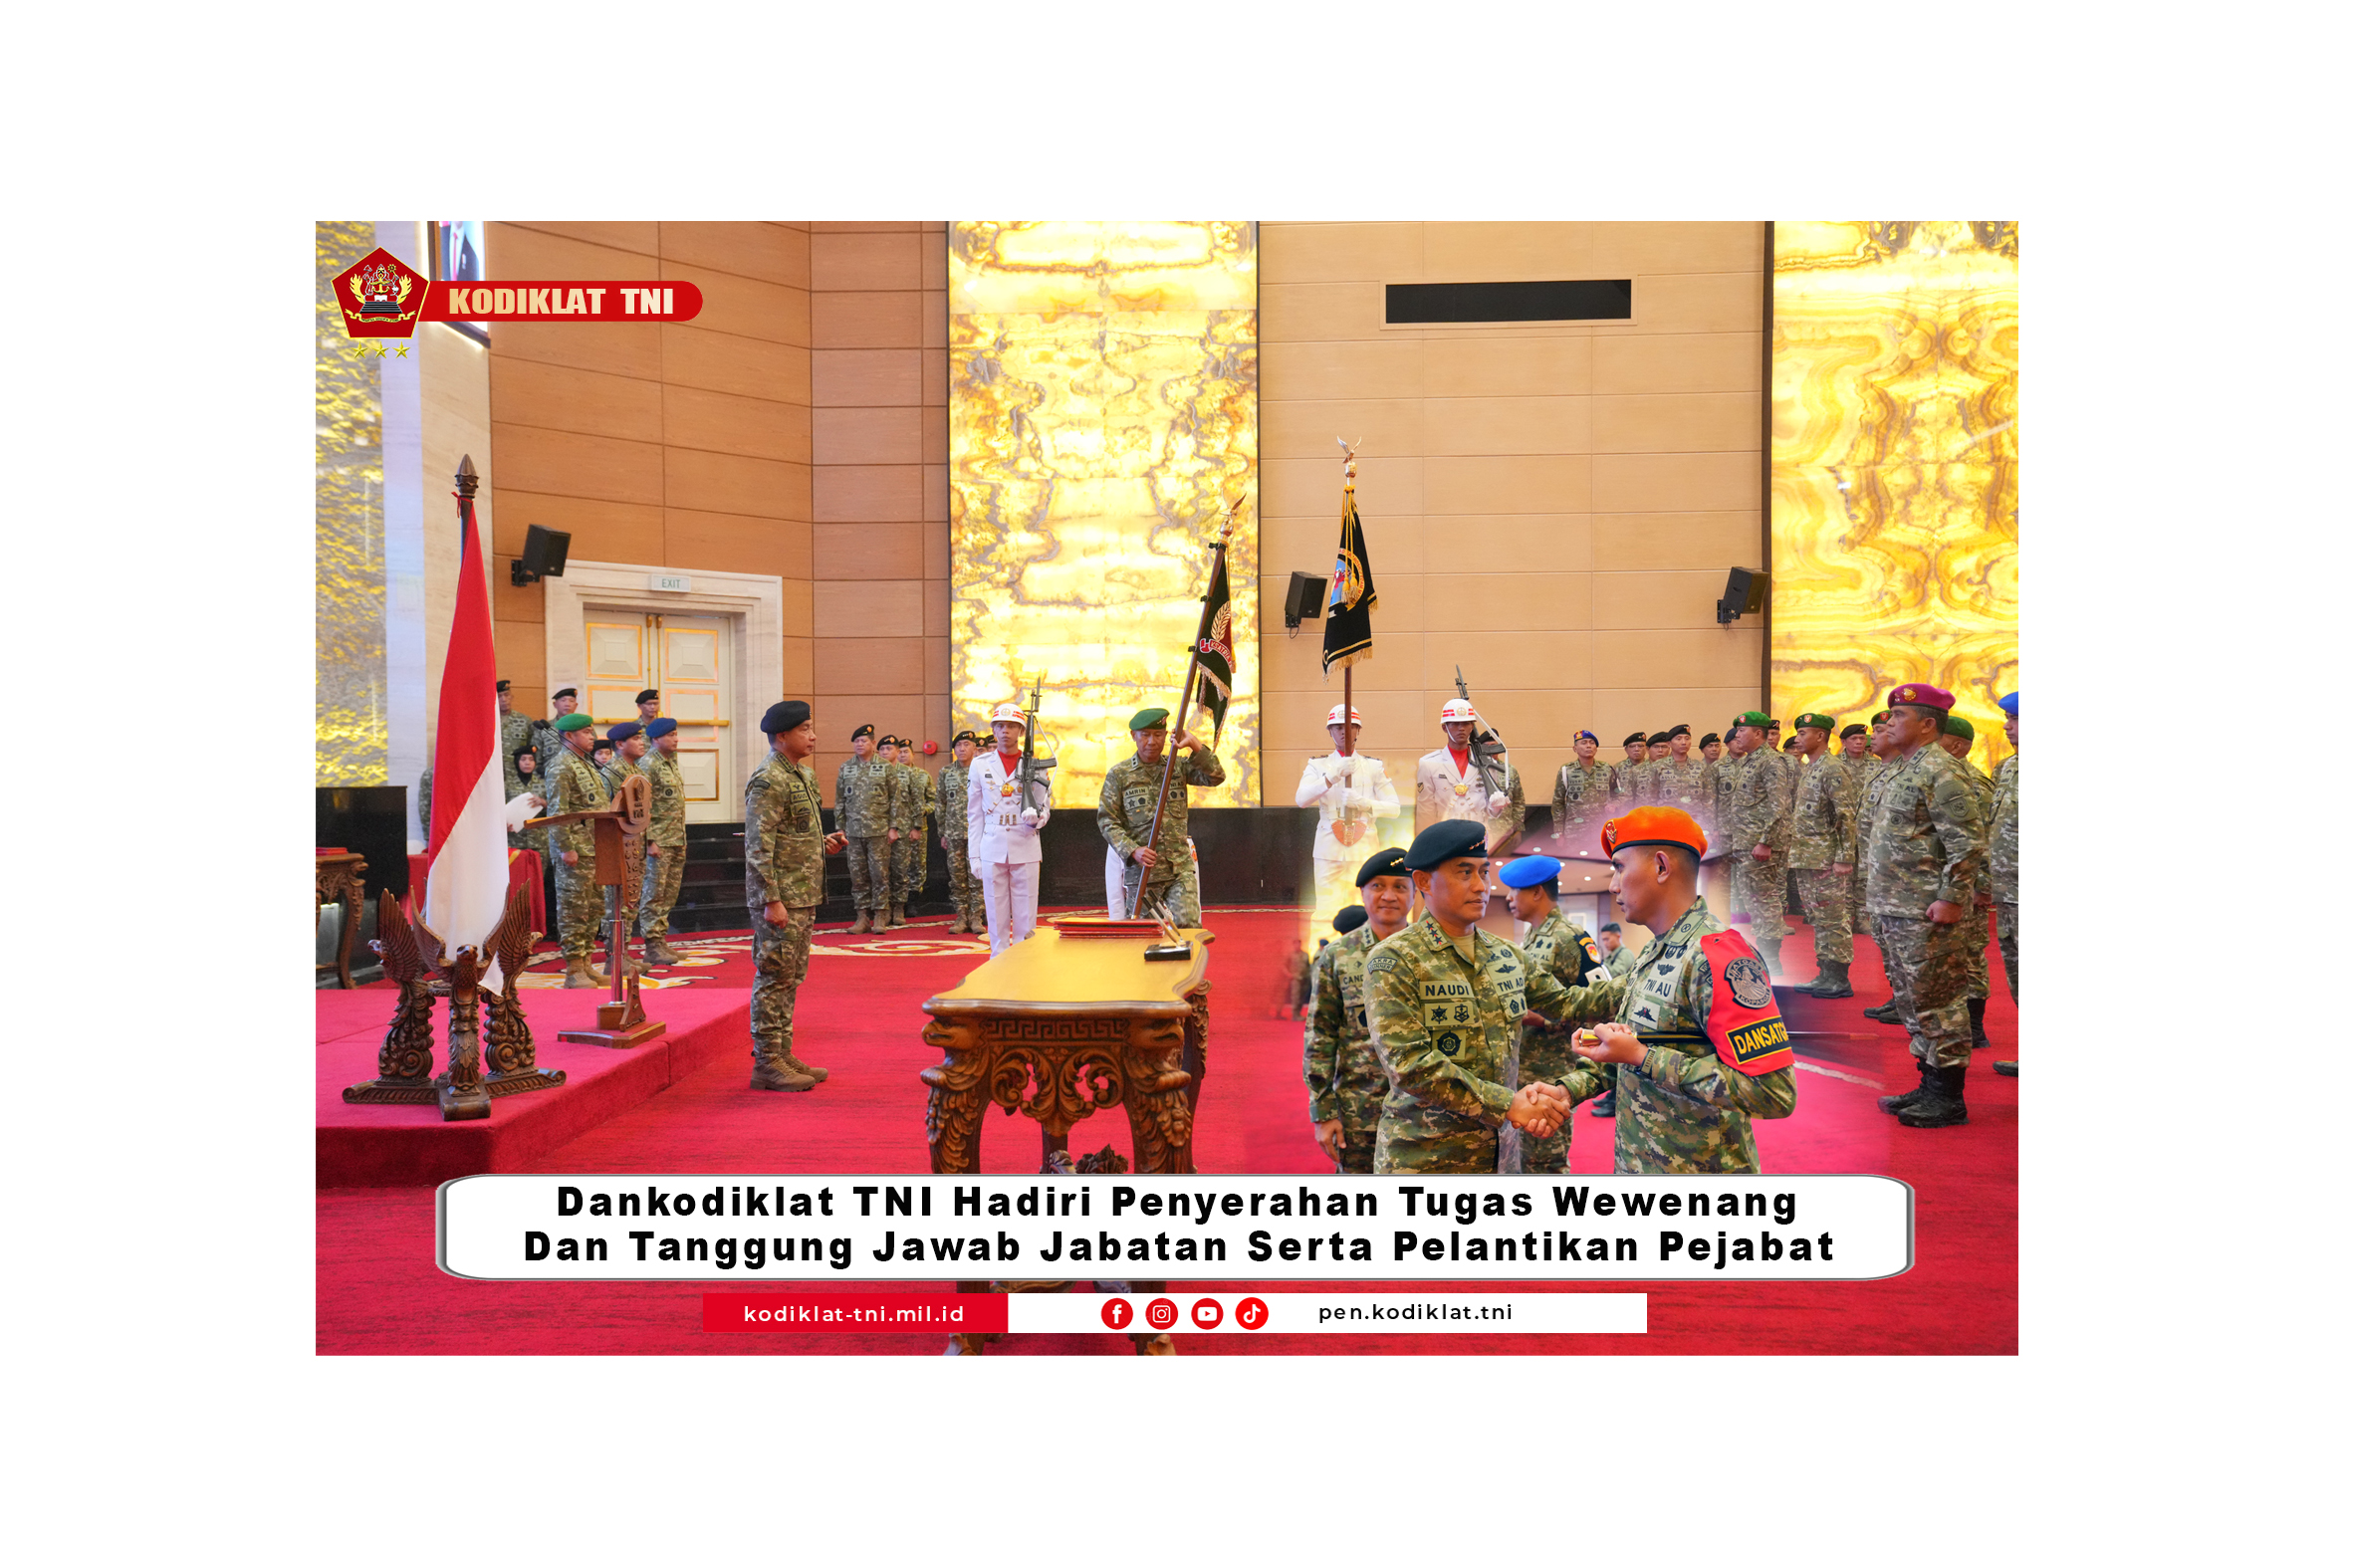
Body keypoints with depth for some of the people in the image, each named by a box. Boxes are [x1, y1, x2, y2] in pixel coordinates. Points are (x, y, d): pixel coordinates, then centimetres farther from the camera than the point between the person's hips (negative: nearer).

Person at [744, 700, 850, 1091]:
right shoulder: (767, 781, -15)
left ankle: (783, 1055, 22)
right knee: (774, 978, -3)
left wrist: (824, 843, 8)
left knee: (791, 978, 14)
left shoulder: (803, 774, 15)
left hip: (804, 896, 10)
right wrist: (771, 900, -22)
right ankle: (767, 1063, 4)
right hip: (780, 897, -10)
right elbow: (758, 846, -19)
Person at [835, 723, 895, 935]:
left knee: (880, 873, -2)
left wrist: (893, 827, -3)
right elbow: (839, 801, 12)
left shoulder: (885, 767, 2)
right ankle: (863, 916, 12)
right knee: (858, 875, 5)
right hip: (854, 830, 3)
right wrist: (840, 828, 7)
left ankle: (880, 916, 6)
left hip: (879, 830, -3)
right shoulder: (845, 769, 9)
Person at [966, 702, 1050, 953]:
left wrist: (1036, 819, -15)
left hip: (1025, 847, -1)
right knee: (996, 916, 3)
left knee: (1025, 917, 1)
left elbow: (1045, 807, 9)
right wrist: (974, 855, 3)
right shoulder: (980, 765, 7)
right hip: (992, 848, 1)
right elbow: (974, 814, 8)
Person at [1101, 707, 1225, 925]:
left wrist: (1195, 745, -17)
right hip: (1140, 871, -1)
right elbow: (1107, 820, -2)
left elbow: (1216, 777, -5)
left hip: (1180, 869, 1)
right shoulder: (1119, 774, 1)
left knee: (1187, 924, -15)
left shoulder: (1178, 767, 7)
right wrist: (1133, 850, -16)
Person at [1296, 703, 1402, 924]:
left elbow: (1394, 808, 2)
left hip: (1364, 850, 0)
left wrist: (1363, 803, -16)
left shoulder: (1374, 766, 10)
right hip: (1328, 852, 0)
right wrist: (1334, 775, -22)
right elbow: (1301, 799, -10)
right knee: (1327, 912, -5)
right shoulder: (1317, 765, 8)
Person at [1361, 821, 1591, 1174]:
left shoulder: (1506, 956, 10)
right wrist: (1507, 1105, -21)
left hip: (1500, 1154, 6)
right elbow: (1409, 1063, -19)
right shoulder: (1394, 961, -10)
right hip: (1422, 1160, -5)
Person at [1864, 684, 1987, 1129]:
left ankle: (1949, 1098, 4)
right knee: (1912, 1000, 15)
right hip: (1895, 909, 10)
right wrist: (1883, 899, 22)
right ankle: (1930, 1086, 25)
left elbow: (1968, 842, -19)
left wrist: (1951, 898, -22)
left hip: (1928, 912, -10)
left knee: (1936, 1002, -4)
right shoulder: (1901, 769, 16)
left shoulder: (1940, 771, -14)